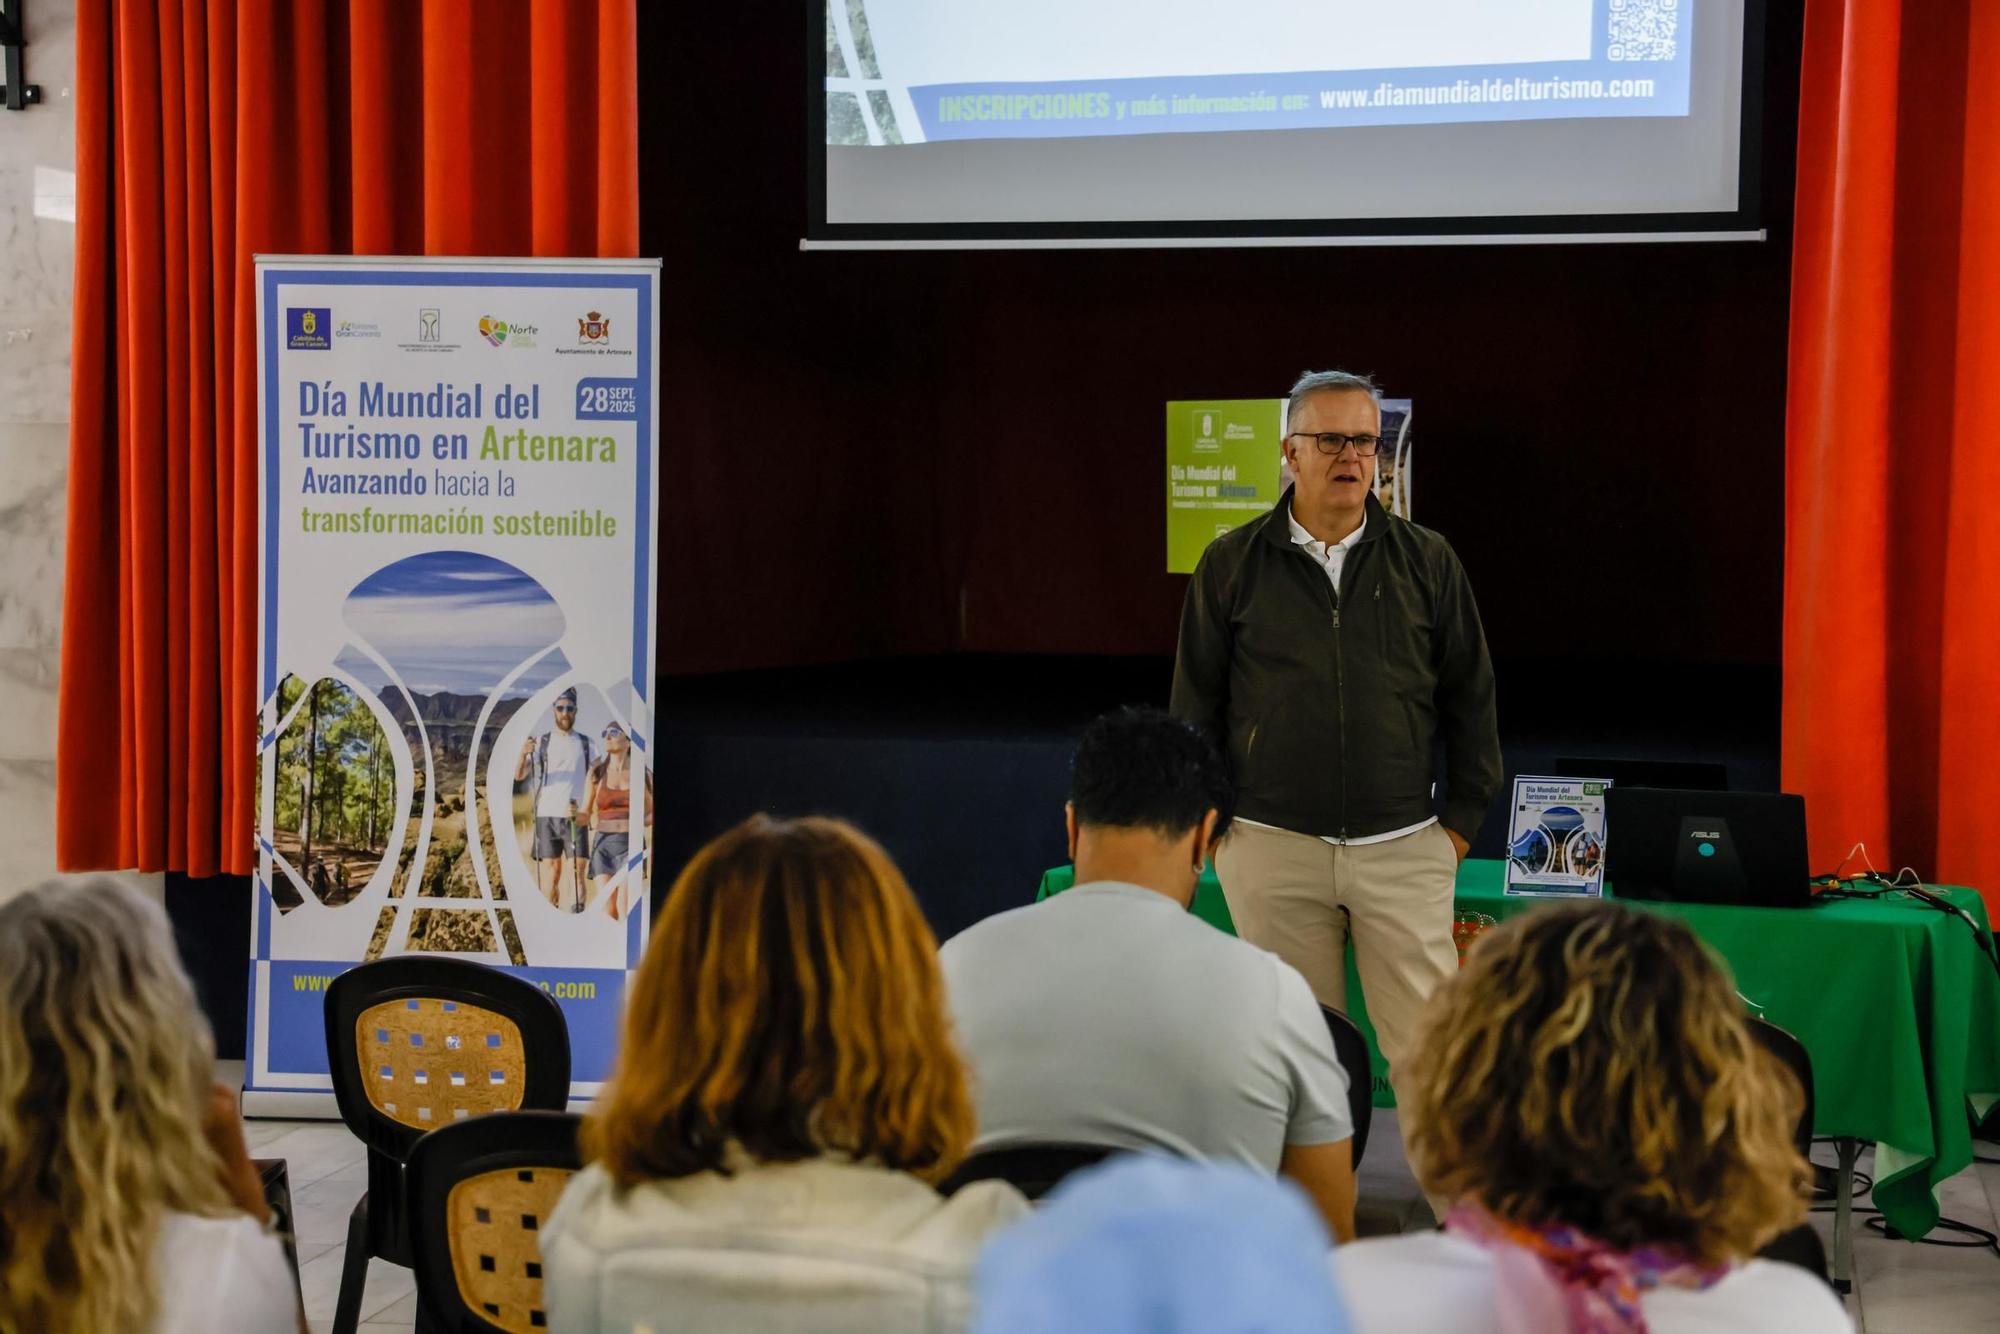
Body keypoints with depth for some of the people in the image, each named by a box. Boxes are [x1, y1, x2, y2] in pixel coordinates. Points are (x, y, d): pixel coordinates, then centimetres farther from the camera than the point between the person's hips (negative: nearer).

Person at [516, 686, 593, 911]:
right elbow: (519, 775, -2)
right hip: (547, 815, 0)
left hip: (576, 817, 0)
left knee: (577, 869, -6)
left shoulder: (586, 744, 9)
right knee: (551, 871, -1)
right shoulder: (542, 742, 7)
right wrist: (524, 755, -23)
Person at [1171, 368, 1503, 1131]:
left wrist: (1462, 820, 8)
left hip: (1403, 847, 0)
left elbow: (1471, 697, 11)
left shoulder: (1427, 562, 6)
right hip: (1273, 850, 0)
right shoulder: (1233, 566, 4)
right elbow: (1194, 706, 10)